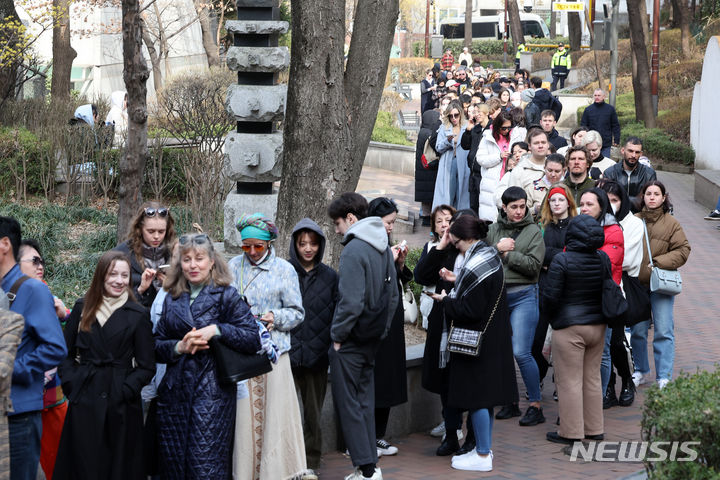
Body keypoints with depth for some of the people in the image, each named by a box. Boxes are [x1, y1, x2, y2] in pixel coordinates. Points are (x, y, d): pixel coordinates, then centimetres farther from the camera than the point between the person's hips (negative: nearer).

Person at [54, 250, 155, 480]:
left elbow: (146, 367, 1)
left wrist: (124, 391, -11)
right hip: (84, 402, 2)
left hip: (121, 407, -1)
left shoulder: (138, 315, 1)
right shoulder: (82, 308, 7)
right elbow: (66, 353, 12)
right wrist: (72, 383, -3)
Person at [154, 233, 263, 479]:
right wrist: (179, 347, -9)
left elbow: (254, 339, -8)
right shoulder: (172, 298, 13)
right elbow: (156, 345, 10)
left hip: (212, 392, -5)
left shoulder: (226, 296, 0)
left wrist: (217, 330, -17)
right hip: (175, 393, 5)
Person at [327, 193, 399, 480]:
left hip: (351, 341, -9)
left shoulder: (353, 251, -19)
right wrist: (382, 329, 17)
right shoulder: (383, 248, 9)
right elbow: (392, 295, 15)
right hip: (373, 338, 9)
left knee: (347, 404, -1)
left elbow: (350, 301, -24)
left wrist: (337, 334, -13)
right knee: (364, 400, 15)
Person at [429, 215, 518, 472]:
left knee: (477, 397, -2)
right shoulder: (490, 257, 8)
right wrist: (455, 287, 12)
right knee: (485, 396, 16)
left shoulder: (475, 267, -22)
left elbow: (469, 311, -23)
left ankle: (482, 456, 4)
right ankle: (485, 448, 25)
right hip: (493, 340, 10)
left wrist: (445, 301, -8)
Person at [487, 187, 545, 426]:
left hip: (523, 296, -4)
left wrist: (506, 254, -11)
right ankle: (510, 402, 20)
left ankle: (535, 405, -1)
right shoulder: (494, 229, 11)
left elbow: (533, 265, -10)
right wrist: (497, 248, -12)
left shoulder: (533, 231, 0)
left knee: (521, 352, -10)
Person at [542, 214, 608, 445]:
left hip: (570, 328, -6)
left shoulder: (562, 260, -16)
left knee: (569, 380, 1)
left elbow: (550, 296, -14)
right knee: (592, 377, 15)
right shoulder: (602, 259, 1)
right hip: (598, 325, 6)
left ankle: (571, 432, 5)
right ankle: (594, 428, 21)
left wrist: (552, 314, 5)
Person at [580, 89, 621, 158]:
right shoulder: (588, 109, 5)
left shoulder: (610, 109, 4)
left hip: (606, 145, -1)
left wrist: (616, 140, 1)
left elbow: (615, 126, 7)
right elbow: (583, 126, 8)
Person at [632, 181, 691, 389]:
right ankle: (641, 371, 26)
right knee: (637, 330, 9)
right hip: (637, 283, 2)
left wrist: (660, 262, -13)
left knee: (663, 332, -4)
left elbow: (682, 250, -2)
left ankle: (664, 378, 2)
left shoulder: (671, 223, 0)